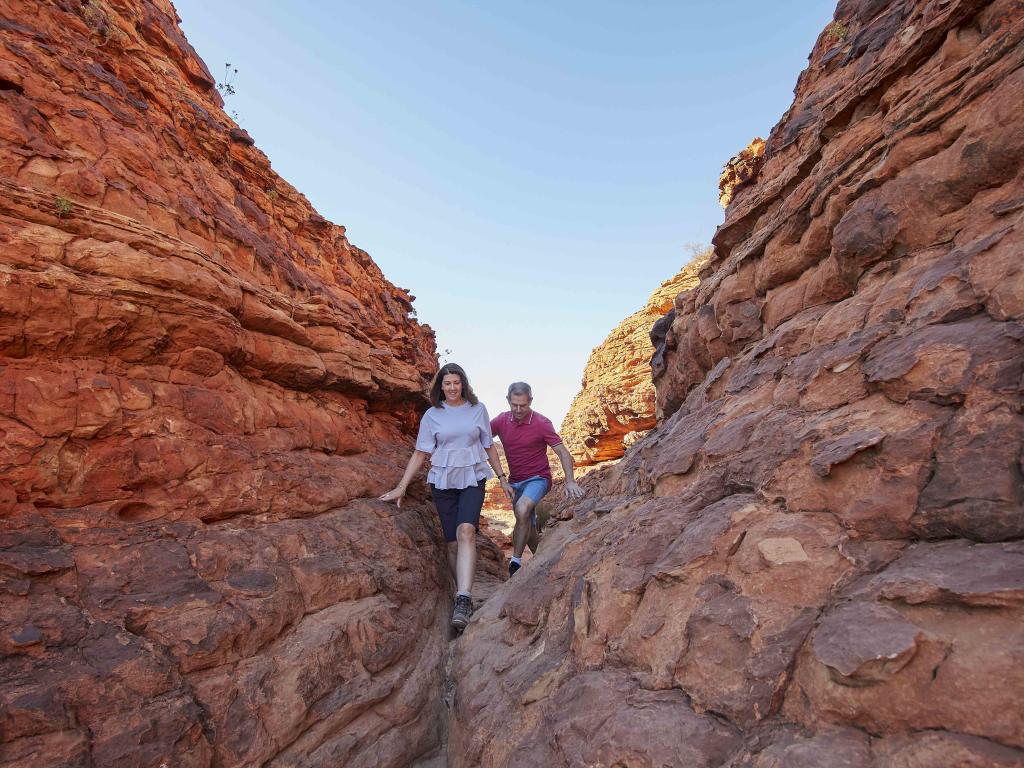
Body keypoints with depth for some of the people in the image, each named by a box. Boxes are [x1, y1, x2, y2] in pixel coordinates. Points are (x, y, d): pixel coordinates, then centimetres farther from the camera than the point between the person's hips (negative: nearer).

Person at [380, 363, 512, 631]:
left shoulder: (477, 409, 5)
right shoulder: (432, 415, 3)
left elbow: (489, 447, 12)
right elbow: (420, 453, 4)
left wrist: (502, 478, 11)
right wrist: (401, 487, -2)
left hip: (472, 480, -1)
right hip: (442, 481, 1)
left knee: (466, 531, -22)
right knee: (453, 542, 2)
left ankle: (463, 600, -27)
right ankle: (462, 598, 16)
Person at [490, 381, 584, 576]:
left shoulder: (542, 423, -17)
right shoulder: (501, 421, -6)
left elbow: (563, 452, -16)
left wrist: (570, 481, -30)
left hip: (537, 478, -5)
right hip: (515, 480, 5)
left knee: (522, 509, -32)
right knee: (527, 526, 16)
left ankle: (516, 561, -21)